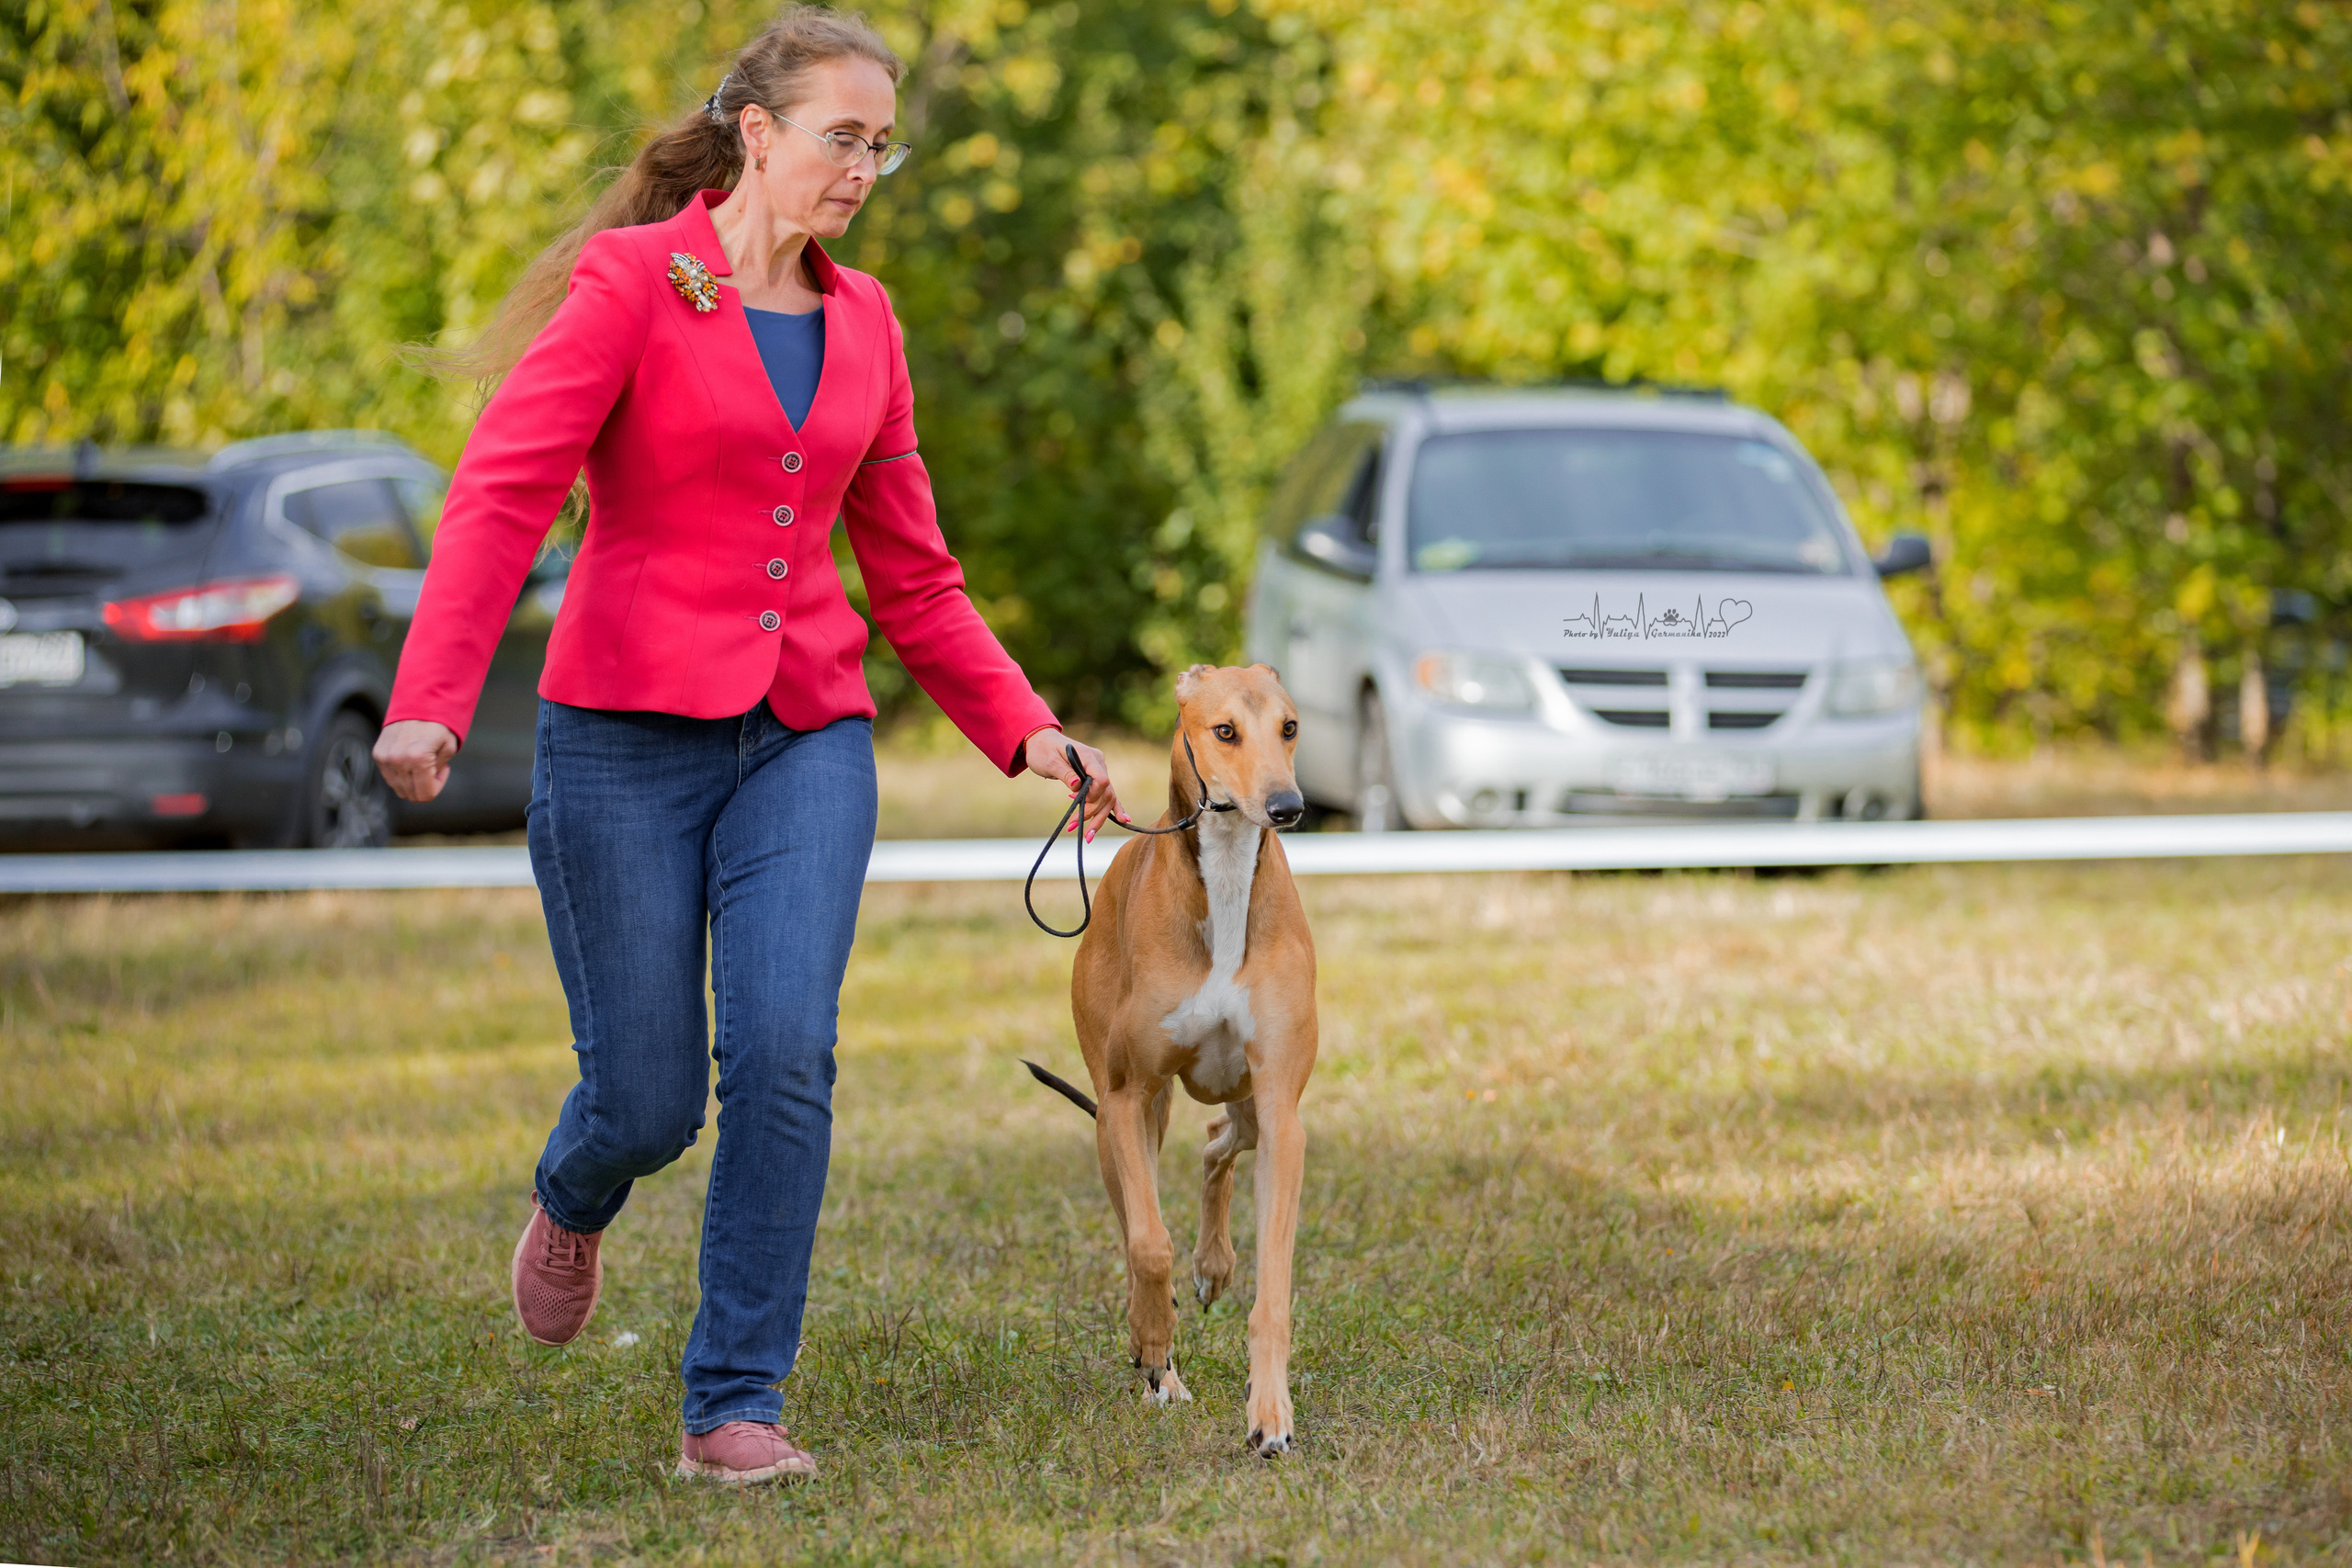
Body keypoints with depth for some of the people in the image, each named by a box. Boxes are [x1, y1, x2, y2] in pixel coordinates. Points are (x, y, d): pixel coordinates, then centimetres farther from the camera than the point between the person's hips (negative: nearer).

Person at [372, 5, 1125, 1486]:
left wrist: (1025, 730, 9)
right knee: (647, 1099, 0)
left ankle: (737, 1404, -3)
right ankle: (571, 1207, 38)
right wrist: (430, 699, -29)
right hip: (627, 735, -4)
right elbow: (502, 493, -16)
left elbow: (910, 570, 18)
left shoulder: (862, 322, 11)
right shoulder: (631, 281, -6)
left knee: (785, 1057, -14)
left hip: (804, 738, 4)